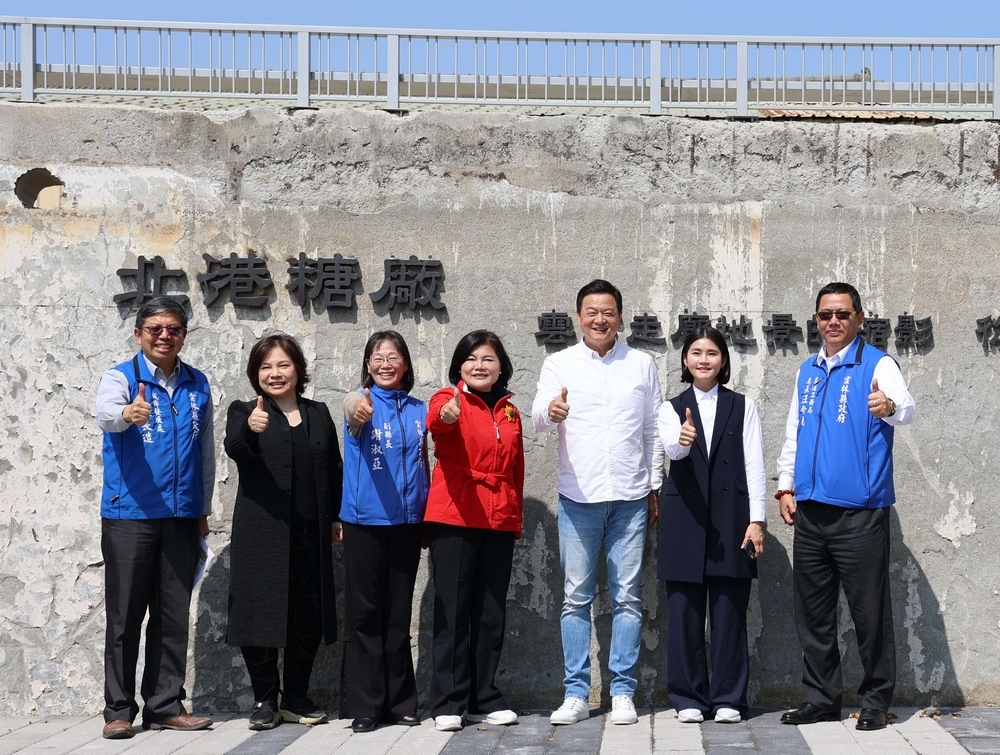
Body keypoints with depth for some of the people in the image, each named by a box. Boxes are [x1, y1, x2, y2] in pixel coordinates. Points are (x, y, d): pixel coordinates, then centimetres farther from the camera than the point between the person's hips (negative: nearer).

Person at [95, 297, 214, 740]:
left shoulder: (198, 386, 10)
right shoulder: (121, 377, -3)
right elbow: (105, 414, -26)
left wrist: (203, 511, 14)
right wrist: (127, 413, -49)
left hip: (182, 516, 4)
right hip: (129, 515, -4)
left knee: (174, 616, 7)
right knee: (125, 616, 1)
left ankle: (165, 706, 16)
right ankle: (119, 710, 9)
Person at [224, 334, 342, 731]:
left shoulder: (318, 414, 14)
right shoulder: (244, 411, 3)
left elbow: (334, 469, 17)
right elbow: (234, 448, -19)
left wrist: (335, 516, 7)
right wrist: (250, 428, -40)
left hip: (309, 534, 3)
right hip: (260, 531, -3)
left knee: (307, 617, 6)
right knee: (259, 614, -1)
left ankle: (296, 698, 19)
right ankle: (265, 700, 12)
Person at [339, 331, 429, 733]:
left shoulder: (419, 410, 9)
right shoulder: (359, 400, -3)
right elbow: (354, 413, -28)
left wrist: (429, 516, 11)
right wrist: (359, 413, -52)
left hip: (407, 521, 4)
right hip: (365, 520, -3)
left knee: (399, 614, 9)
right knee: (364, 614, 0)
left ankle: (400, 702, 16)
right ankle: (363, 705, 5)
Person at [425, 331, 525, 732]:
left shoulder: (508, 409, 12)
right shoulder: (448, 399, -3)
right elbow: (435, 421, -28)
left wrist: (516, 517, 16)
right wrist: (446, 415, -50)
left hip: (499, 521, 5)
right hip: (454, 518, -5)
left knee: (491, 612, 9)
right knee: (452, 610, -1)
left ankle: (484, 700, 18)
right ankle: (447, 703, 5)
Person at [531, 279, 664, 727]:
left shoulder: (641, 364, 8)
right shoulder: (560, 364, 4)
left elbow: (653, 431, 11)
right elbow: (537, 417, -9)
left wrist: (655, 488, 8)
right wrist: (551, 410, -32)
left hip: (630, 497, 1)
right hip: (578, 497, 0)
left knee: (627, 597, 3)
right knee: (576, 598, 4)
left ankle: (622, 692, 10)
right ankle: (576, 693, 10)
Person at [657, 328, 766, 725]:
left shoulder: (743, 406, 8)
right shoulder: (672, 408, 8)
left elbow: (754, 465, 3)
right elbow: (671, 448, -13)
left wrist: (756, 519, -5)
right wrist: (682, 440, -37)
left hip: (731, 519, -1)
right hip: (684, 519, 1)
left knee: (730, 613, 1)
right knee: (684, 613, 2)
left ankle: (728, 698, 10)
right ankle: (689, 699, 11)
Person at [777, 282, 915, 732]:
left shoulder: (877, 365, -4)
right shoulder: (808, 371, 15)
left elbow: (906, 407, -22)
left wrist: (890, 407, -45)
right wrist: (785, 487, 12)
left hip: (860, 512, -6)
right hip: (810, 510, 6)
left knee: (869, 611, -1)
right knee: (813, 612, 11)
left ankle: (875, 701, 11)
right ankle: (821, 698, 21)